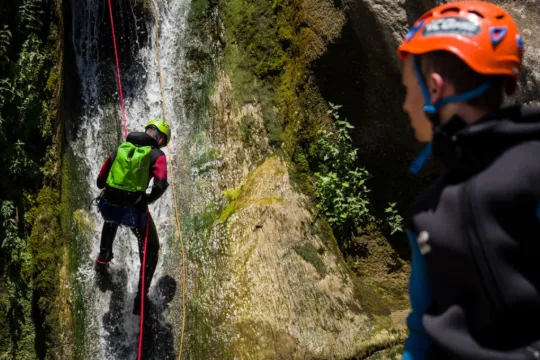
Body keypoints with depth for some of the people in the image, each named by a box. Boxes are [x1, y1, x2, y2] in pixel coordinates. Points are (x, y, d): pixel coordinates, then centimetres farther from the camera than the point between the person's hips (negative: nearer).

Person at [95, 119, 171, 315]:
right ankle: (141, 298, 12)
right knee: (151, 250, 17)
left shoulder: (120, 148, 12)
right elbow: (160, 185, -18)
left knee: (111, 221, 43)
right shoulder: (157, 155, 0)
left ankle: (103, 260, 54)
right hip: (134, 209, -4)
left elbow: (100, 181, 14)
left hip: (108, 206, 4)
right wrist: (147, 200, 0)